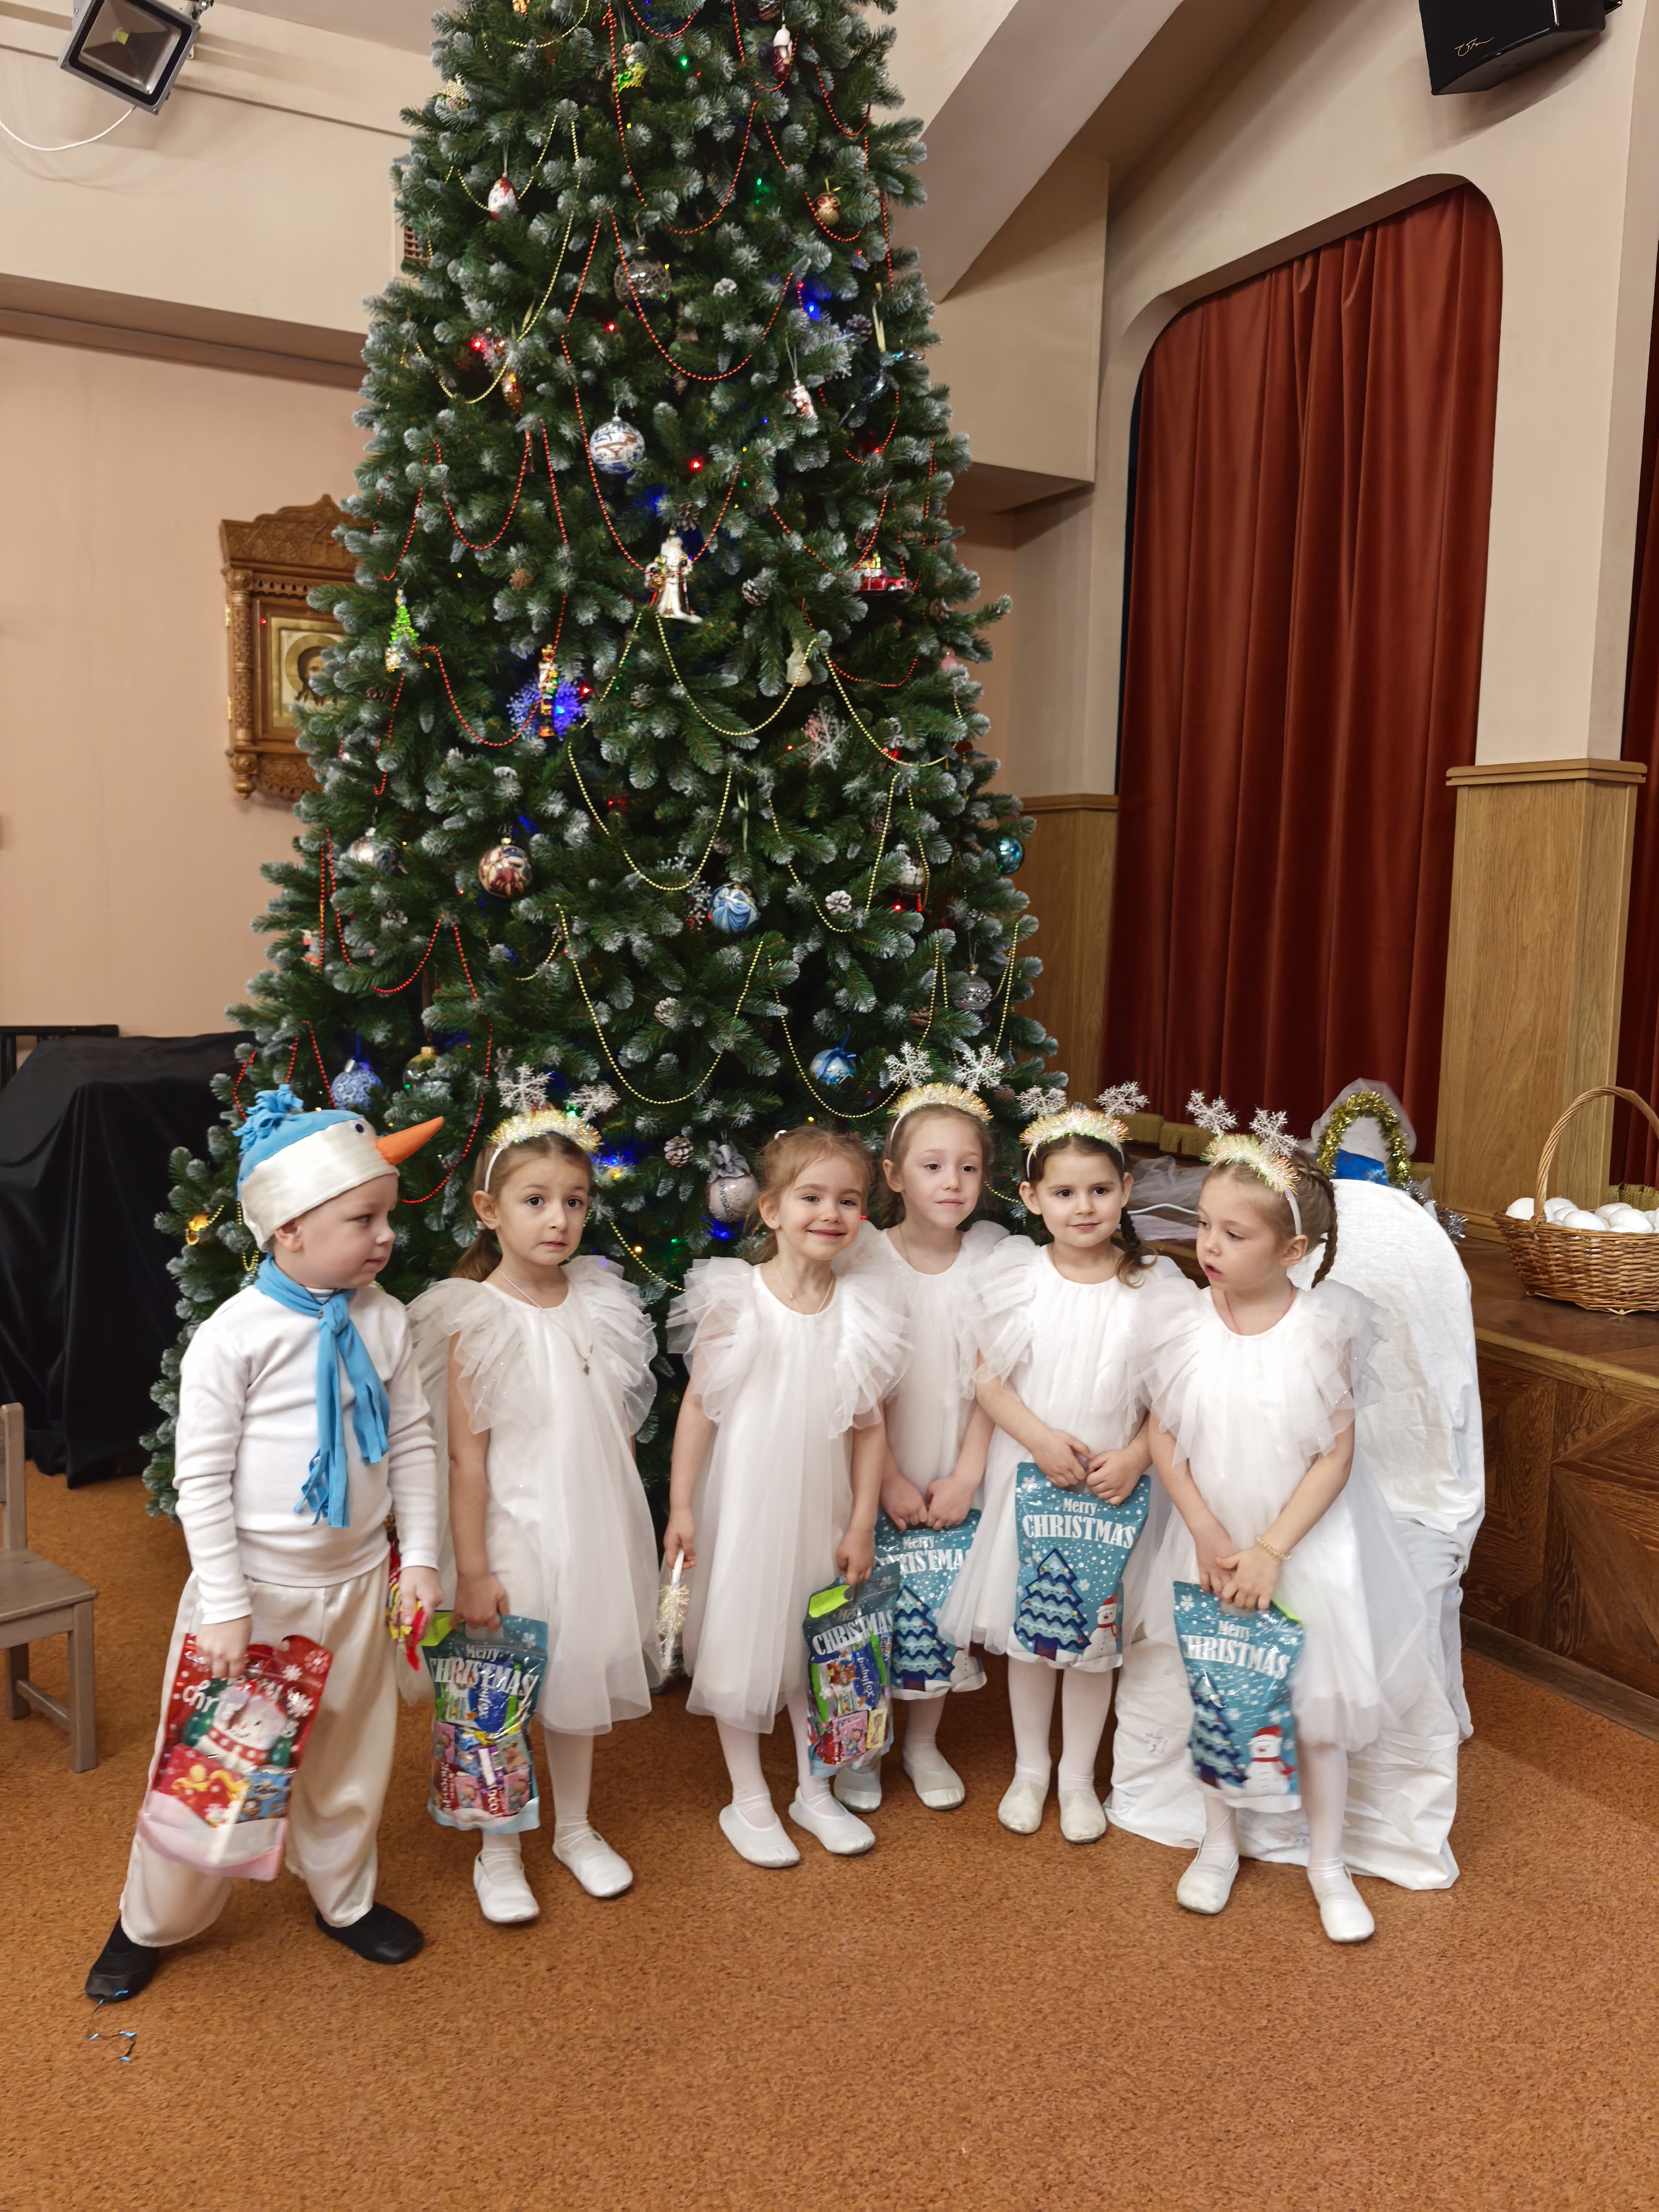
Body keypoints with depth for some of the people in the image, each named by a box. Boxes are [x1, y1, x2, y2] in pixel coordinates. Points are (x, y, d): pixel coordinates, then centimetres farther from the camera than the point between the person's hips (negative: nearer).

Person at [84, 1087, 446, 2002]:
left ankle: (343, 1896, 44)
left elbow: (414, 1442, 1)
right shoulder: (233, 1336, -19)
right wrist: (225, 1605, -15)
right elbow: (201, 1480, -15)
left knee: (350, 1751, 19)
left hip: (355, 1583, 4)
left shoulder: (383, 1320, -6)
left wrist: (419, 1557, -2)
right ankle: (152, 1919, 37)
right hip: (255, 1584, -4)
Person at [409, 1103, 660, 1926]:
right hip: (515, 1529, -5)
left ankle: (575, 1829, 40)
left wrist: (625, 1537, 11)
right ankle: (499, 1852, 31)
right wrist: (472, 1569, -13)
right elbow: (467, 1457, -14)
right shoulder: (477, 1320, -16)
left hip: (595, 1527, 5)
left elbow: (620, 1427, 8)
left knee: (579, 1674, 19)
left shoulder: (601, 1302, -1)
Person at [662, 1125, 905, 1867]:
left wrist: (861, 1525, -2)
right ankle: (748, 1801, 28)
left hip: (820, 1506, 2)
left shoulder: (862, 1313, -6)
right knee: (741, 1644, 10)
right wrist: (680, 1505, -8)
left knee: (816, 1645, 16)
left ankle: (814, 1792, 35)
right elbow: (699, 1404, -7)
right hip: (743, 1501, -2)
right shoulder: (733, 1301, -12)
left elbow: (870, 1428, -2)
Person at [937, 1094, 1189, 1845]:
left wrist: (1133, 1457, -17)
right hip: (1028, 1474, 1)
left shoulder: (1154, 1287, -7)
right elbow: (989, 1380, -6)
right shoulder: (1016, 1278, -7)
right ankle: (1030, 1769, 34)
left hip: (1113, 1482, 0)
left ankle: (1079, 1777, 32)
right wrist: (1042, 1439, -17)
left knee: (1095, 1635, 12)